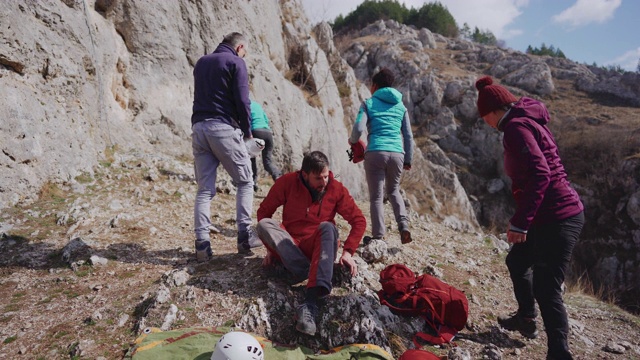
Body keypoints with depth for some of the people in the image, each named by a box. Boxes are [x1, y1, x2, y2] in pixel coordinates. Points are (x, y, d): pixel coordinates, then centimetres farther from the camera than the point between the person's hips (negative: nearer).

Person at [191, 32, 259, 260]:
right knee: (245, 182, 8)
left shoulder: (201, 62, 21)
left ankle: (202, 243, 0)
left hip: (198, 128, 6)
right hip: (224, 129, -6)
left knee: (204, 190, 6)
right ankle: (245, 237, 4)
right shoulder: (235, 62, 0)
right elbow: (242, 100, -10)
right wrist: (247, 131, 3)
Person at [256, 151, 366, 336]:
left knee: (327, 227, -33)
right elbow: (264, 211, 1)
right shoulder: (288, 182, -4)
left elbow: (359, 221, -2)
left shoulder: (336, 189, -4)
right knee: (264, 224, -23)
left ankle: (310, 303, -50)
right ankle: (309, 273, -35)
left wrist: (348, 252, -13)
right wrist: (272, 247, -5)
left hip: (319, 249, -1)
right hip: (290, 249, 1)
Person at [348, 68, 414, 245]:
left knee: (376, 197, 5)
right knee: (393, 191, 24)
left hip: (375, 153, -3)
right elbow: (408, 136, 13)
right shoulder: (400, 106, 16)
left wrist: (353, 141, 13)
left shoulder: (369, 103, 6)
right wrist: (408, 160, 19)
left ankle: (379, 237, 1)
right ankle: (404, 226, 6)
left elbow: (358, 128, -7)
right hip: (397, 154, 4)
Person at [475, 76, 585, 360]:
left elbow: (539, 174, -27)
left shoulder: (516, 127, -15)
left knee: (546, 289, -5)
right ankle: (526, 318, 46)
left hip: (556, 217, -11)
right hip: (552, 214, 11)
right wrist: (524, 219, 23)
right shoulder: (528, 121, 14)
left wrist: (520, 222, -26)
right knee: (517, 261, 26)